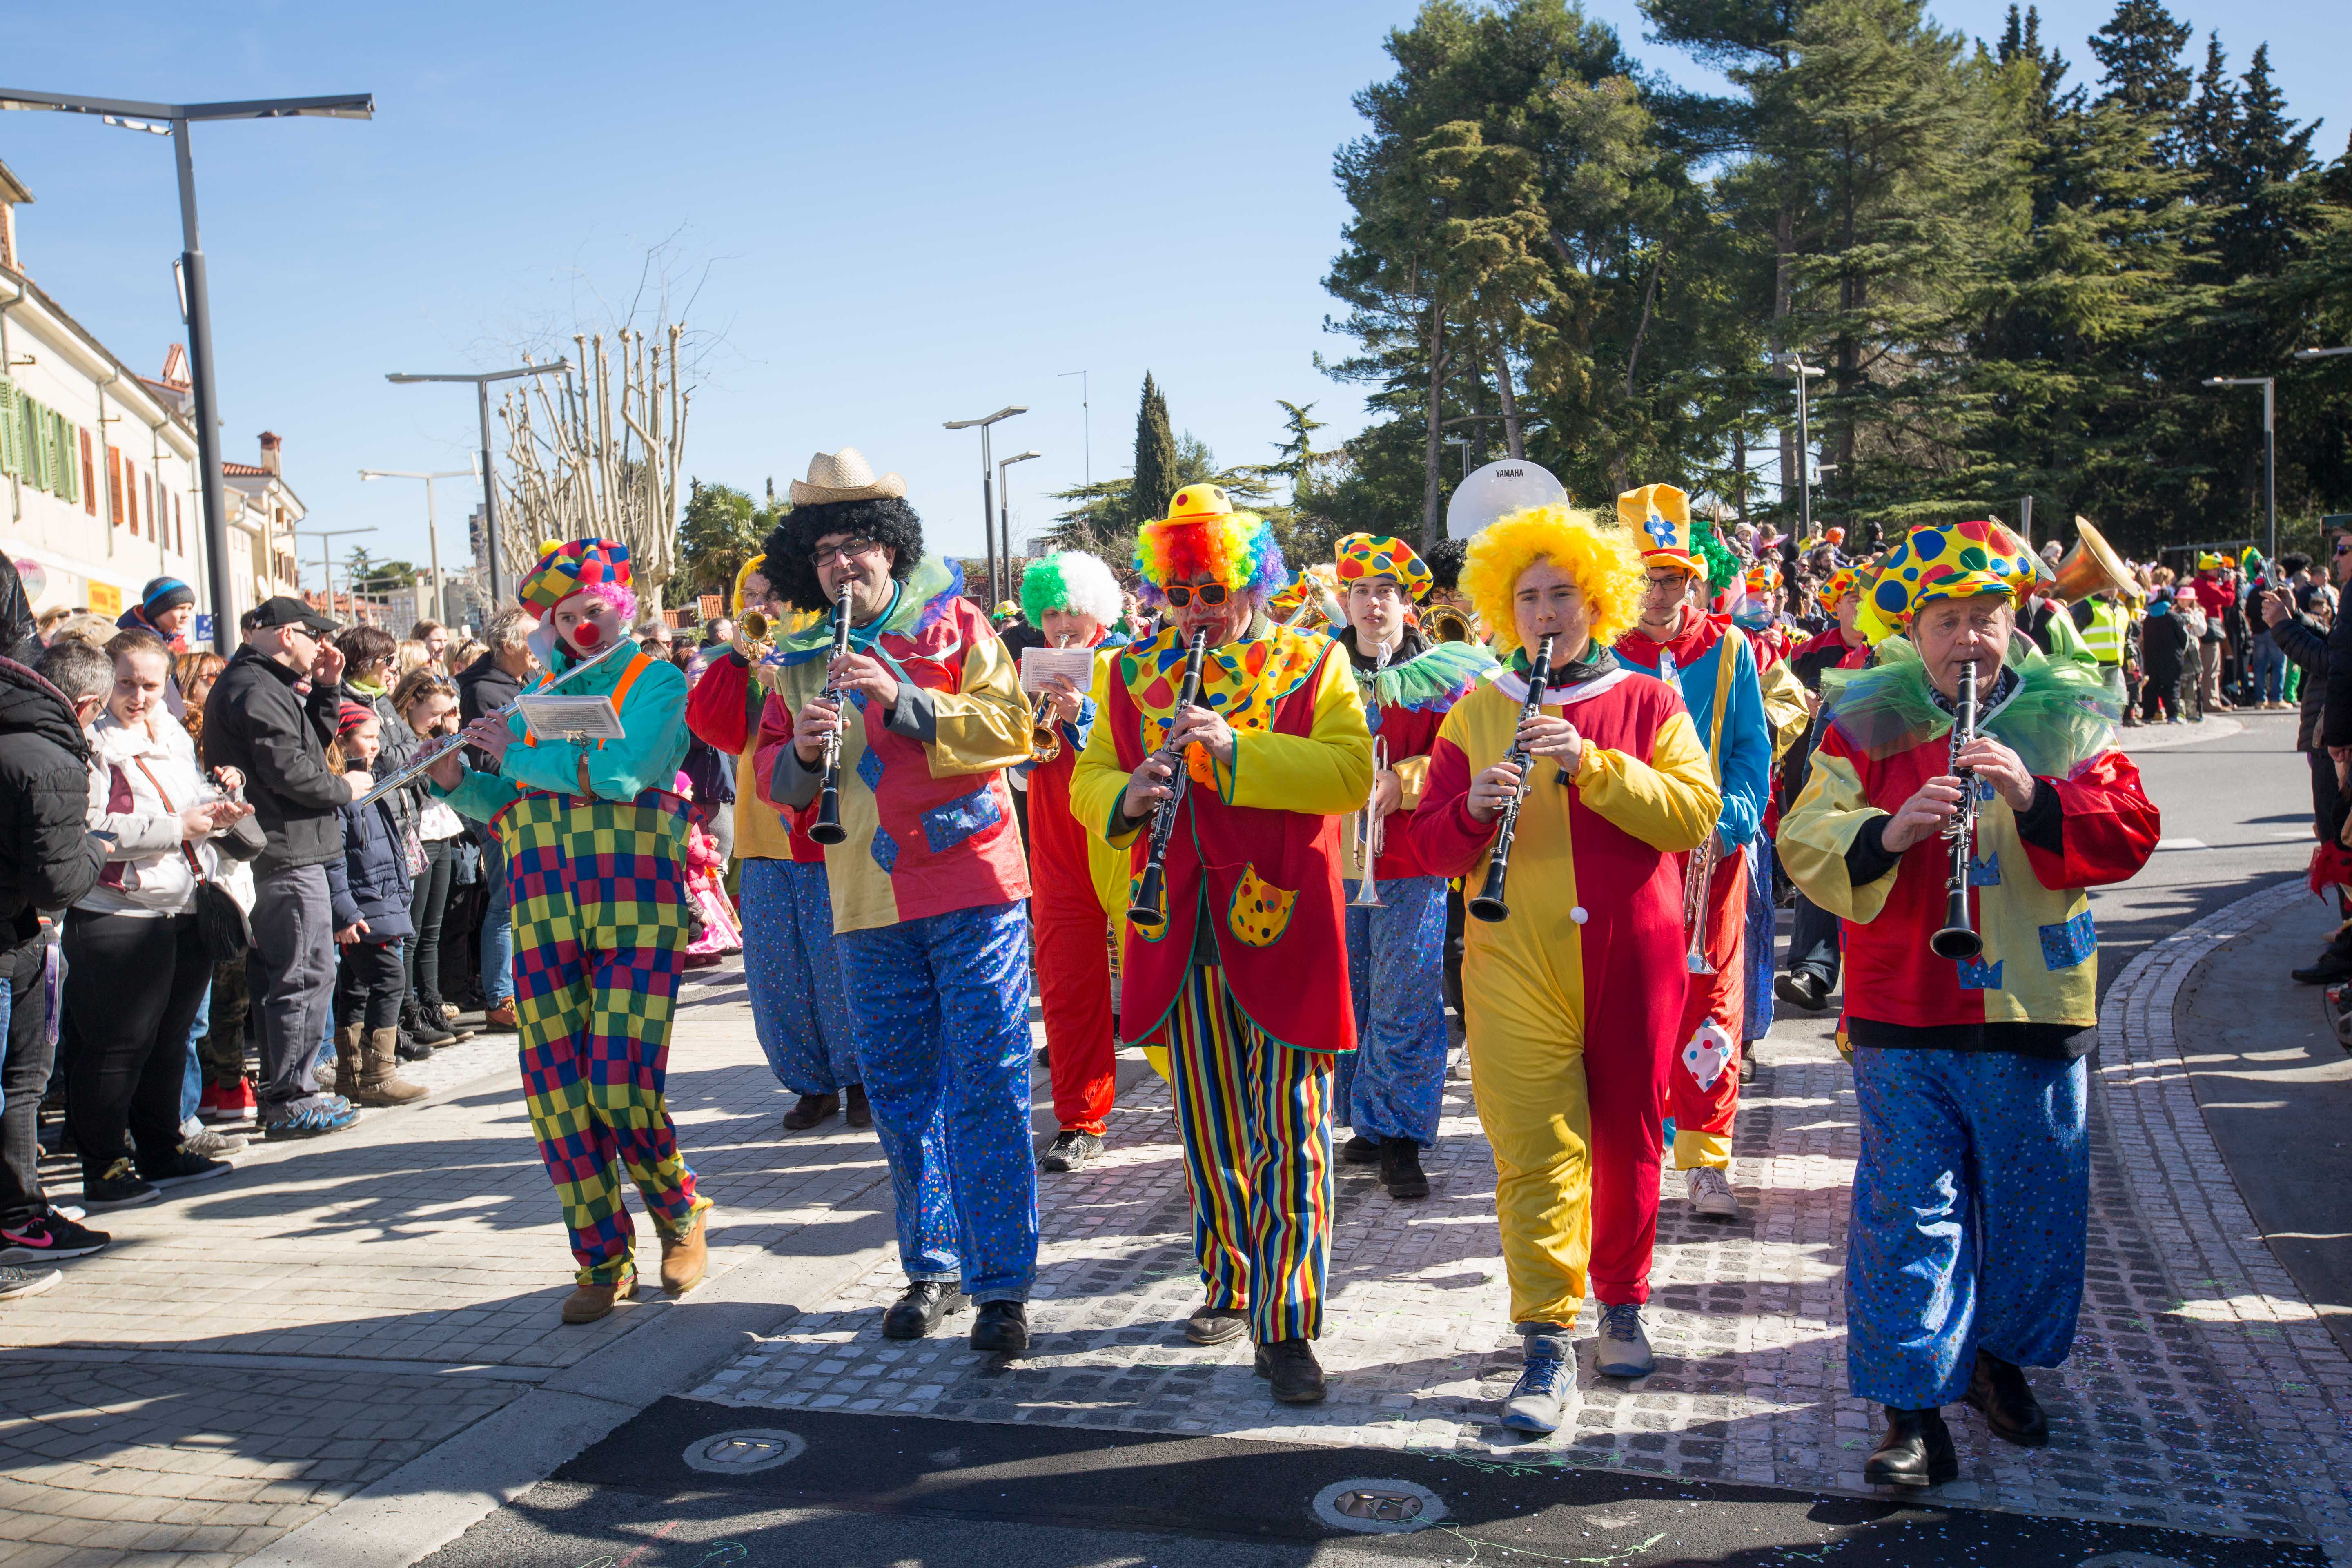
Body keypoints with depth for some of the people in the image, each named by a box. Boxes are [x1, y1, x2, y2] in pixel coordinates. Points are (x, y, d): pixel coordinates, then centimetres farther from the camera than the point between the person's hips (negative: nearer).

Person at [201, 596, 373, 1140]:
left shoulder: (268, 685, 19)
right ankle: (290, 1099, -3)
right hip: (287, 855, -11)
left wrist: (326, 690, 9)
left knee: (278, 973, 14)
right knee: (307, 975, -7)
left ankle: (281, 1091, 22)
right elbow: (288, 768, -21)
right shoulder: (254, 690, -14)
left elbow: (312, 743, 19)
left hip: (282, 854, 11)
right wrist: (345, 788, -6)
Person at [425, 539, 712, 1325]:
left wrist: (516, 753, -5)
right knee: (554, 1088, 1)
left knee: (622, 1091, -11)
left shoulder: (656, 679, 3)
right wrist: (457, 779, -1)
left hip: (634, 905, -5)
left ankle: (682, 1216, 17)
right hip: (542, 911, 5)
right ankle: (602, 1260, 14)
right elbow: (504, 806, 18)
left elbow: (623, 771, -14)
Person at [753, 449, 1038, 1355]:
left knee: (987, 1087, -3)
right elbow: (771, 779, 11)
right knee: (900, 1093, 11)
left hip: (971, 887, -4)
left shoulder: (954, 624, 1)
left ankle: (1003, 1285, 5)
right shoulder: (802, 659, 11)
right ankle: (931, 1268, 25)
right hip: (869, 905, 4)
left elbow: (1011, 730, -10)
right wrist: (801, 748, -11)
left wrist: (904, 698, -20)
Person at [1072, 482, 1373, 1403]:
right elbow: (1088, 783, 11)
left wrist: (1236, 747, -21)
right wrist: (1129, 796, -12)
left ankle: (1287, 1327, 6)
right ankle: (1228, 1287, 31)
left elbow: (1351, 774, -11)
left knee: (1289, 1133, -2)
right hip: (1182, 938, 4)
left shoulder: (1313, 664, 1)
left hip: (1280, 928, -3)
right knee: (1207, 1129, 14)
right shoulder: (1132, 676, 12)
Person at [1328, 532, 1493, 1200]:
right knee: (1347, 998, 9)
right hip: (1336, 861, 3)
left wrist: (1400, 781, -18)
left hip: (1411, 865, -3)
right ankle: (1367, 1122, 23)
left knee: (1404, 1003, -3)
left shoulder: (1444, 673, 2)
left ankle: (1401, 1138, 6)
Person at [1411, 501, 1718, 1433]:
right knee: (1538, 1150, -6)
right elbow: (1432, 845, 6)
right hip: (1516, 964, 0)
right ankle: (1547, 1346, 0)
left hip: (1631, 956, 0)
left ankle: (1622, 1302, 32)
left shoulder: (1648, 703, 6)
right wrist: (1475, 807, -16)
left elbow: (1695, 814, -8)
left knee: (1627, 1139, 11)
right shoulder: (1476, 715, 9)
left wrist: (1590, 764, -18)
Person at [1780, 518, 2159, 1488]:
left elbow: (2129, 834, -4)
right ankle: (1913, 1413, 7)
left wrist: (2036, 798, -21)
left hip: (2033, 1011, 2)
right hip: (1903, 1018, -2)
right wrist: (1888, 832, -24)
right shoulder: (1866, 722, 1)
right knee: (1907, 1210, -2)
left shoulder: (2066, 719, 5)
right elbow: (1805, 847, -5)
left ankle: (2001, 1354, 38)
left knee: (2035, 1204, 14)